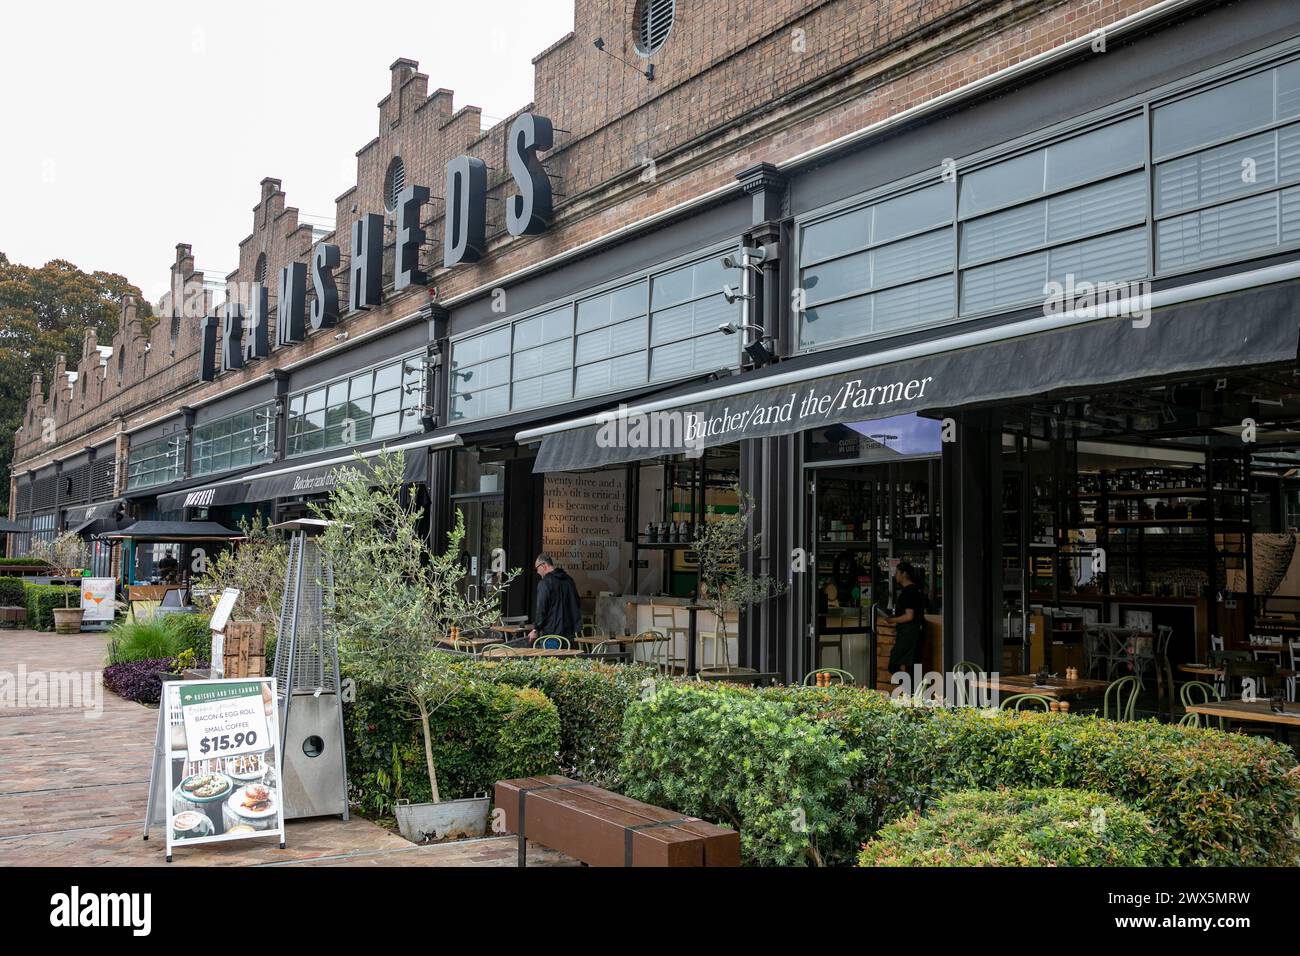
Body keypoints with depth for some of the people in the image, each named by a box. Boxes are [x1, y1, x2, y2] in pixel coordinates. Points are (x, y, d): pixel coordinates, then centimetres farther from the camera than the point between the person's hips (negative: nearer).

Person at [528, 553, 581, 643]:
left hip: (550, 632, -7)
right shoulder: (569, 580, 12)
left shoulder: (544, 583, -10)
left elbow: (541, 609, -14)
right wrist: (576, 629, 21)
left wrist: (536, 630, -7)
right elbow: (577, 606, 17)